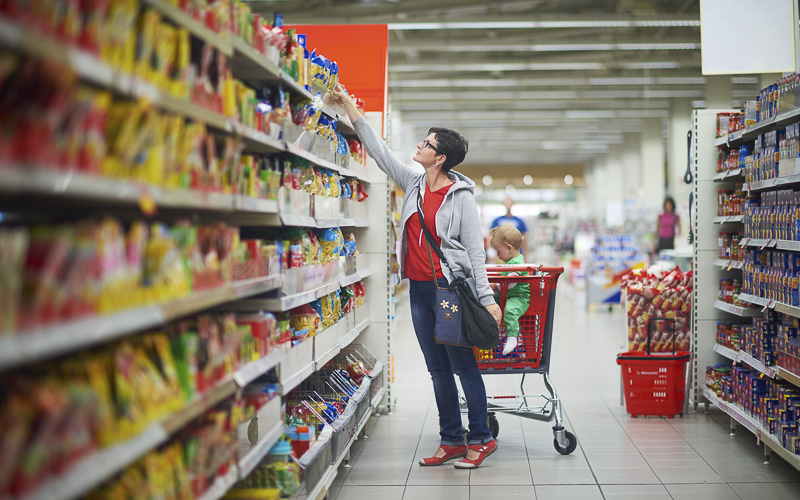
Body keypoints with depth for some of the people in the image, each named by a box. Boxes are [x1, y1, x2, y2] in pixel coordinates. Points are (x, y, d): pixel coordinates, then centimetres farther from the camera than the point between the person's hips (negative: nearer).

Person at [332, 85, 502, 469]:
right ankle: (451, 441, 18)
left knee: (463, 365, -1)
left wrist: (486, 298, -12)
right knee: (438, 369, 10)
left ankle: (481, 438, 11)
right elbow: (378, 150, 16)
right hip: (418, 289, 6)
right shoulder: (413, 183, 9)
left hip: (450, 288, -6)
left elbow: (475, 250, -8)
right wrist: (349, 107, 15)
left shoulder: (461, 195, -7)